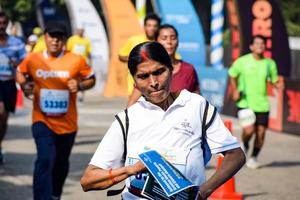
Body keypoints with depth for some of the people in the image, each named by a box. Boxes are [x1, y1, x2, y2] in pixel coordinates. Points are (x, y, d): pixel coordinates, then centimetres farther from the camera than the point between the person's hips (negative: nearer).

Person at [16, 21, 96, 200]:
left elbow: (91, 79, 3)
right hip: (42, 121, -2)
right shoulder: (32, 59, -5)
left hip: (67, 123, 2)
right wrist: (25, 86, -6)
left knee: (61, 163, 20)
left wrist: (79, 85, -17)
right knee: (45, 160, -21)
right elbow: (20, 73, 14)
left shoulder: (76, 60, -9)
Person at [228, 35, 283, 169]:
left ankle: (253, 158, 25)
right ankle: (244, 146, 18)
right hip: (245, 103, -3)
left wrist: (279, 85, -9)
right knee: (249, 130, -17)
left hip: (262, 104, 3)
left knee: (261, 133, 2)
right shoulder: (242, 61, -3)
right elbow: (232, 76, 10)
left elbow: (274, 81, 14)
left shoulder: (270, 64, 4)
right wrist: (235, 90, -5)